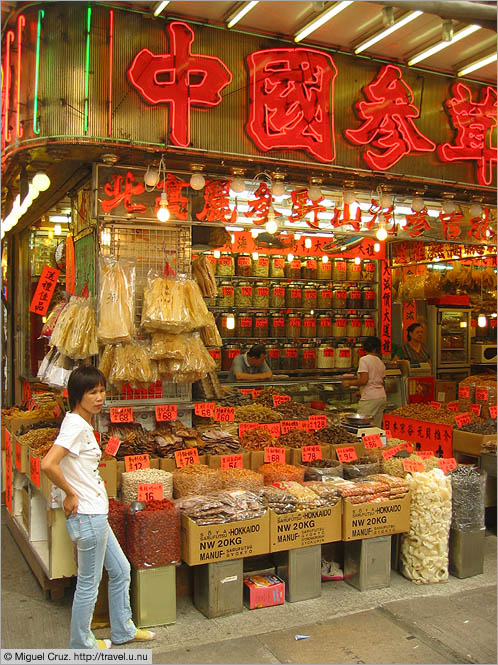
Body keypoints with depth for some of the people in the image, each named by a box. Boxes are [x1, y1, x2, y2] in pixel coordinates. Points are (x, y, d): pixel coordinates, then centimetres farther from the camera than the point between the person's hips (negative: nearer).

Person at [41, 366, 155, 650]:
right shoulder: (76, 426, -21)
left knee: (121, 570, 20)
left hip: (96, 514, 10)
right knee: (89, 582, 8)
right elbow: (48, 464, -33)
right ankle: (81, 643, 27)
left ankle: (123, 629, 37)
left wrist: (95, 482, 10)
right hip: (88, 516, -10)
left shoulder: (83, 424, 9)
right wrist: (70, 494, -20)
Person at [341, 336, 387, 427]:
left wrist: (349, 383, -3)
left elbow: (364, 380, -18)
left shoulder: (364, 359, -8)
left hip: (370, 398, -7)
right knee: (376, 427, 9)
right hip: (382, 397, 7)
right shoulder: (381, 362, 13)